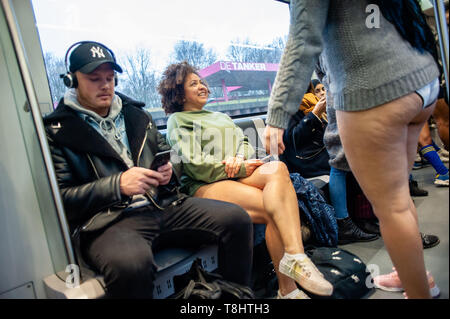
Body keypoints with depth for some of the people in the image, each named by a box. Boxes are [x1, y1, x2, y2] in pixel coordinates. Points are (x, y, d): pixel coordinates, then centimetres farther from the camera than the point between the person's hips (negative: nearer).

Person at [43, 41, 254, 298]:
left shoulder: (136, 114, 20)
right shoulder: (57, 131, 4)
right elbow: (59, 198, -5)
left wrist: (170, 171, 1)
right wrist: (118, 184, -16)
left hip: (165, 205, 5)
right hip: (108, 220, -5)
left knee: (237, 219, -11)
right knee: (131, 263, -40)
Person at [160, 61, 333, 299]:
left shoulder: (220, 116, 34)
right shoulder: (177, 121, 12)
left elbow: (245, 143, 20)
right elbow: (195, 166, -4)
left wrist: (239, 158, -6)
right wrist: (241, 169, -8)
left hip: (239, 176, 5)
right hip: (207, 185, -5)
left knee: (277, 169, -31)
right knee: (274, 208, -29)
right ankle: (287, 288, -27)